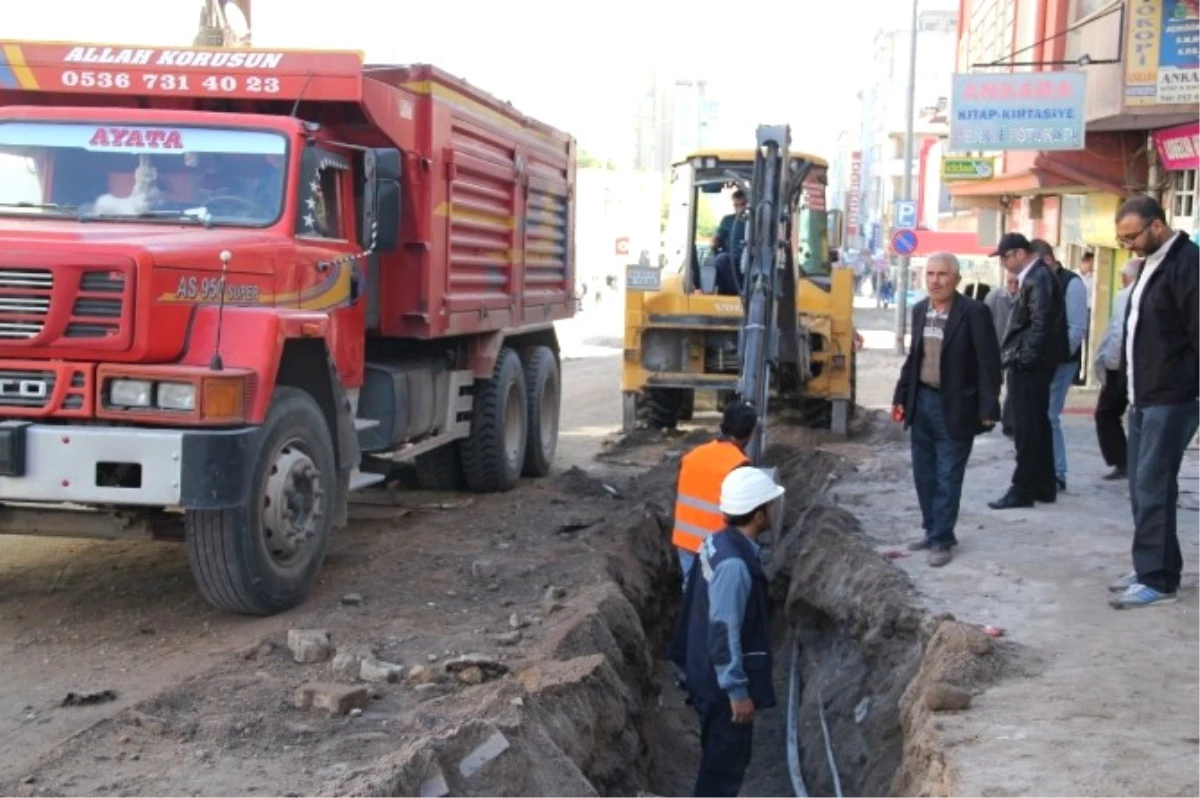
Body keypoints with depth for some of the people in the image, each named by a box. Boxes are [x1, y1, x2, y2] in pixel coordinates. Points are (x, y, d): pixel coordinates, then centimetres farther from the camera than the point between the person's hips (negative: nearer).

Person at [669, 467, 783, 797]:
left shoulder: (720, 543, 3)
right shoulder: (734, 563, -28)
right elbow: (723, 632, -27)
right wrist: (737, 690, -21)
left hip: (710, 673, 10)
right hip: (723, 683, -10)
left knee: (721, 757, 22)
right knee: (725, 762, 3)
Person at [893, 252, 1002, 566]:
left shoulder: (974, 312, -13)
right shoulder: (920, 310, 7)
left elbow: (989, 363, -12)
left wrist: (988, 409, -16)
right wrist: (901, 396, 12)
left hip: (955, 407, -6)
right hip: (922, 401, 6)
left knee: (947, 477, 0)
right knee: (924, 475, 13)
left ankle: (942, 539, 9)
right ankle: (932, 531, 26)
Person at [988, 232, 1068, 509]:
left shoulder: (1038, 278, -15)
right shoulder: (1033, 277, 15)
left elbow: (1040, 323, -21)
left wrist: (1024, 358, -19)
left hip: (1030, 365, -10)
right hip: (1028, 364, 10)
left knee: (1027, 428, -5)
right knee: (1037, 426, 15)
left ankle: (1023, 489, -1)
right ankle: (1043, 486, 22)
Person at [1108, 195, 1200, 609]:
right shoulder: (1152, 264, 16)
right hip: (1145, 397, 10)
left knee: (1152, 486, -8)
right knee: (1142, 486, 12)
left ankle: (1157, 579, -2)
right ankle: (1153, 568, 20)